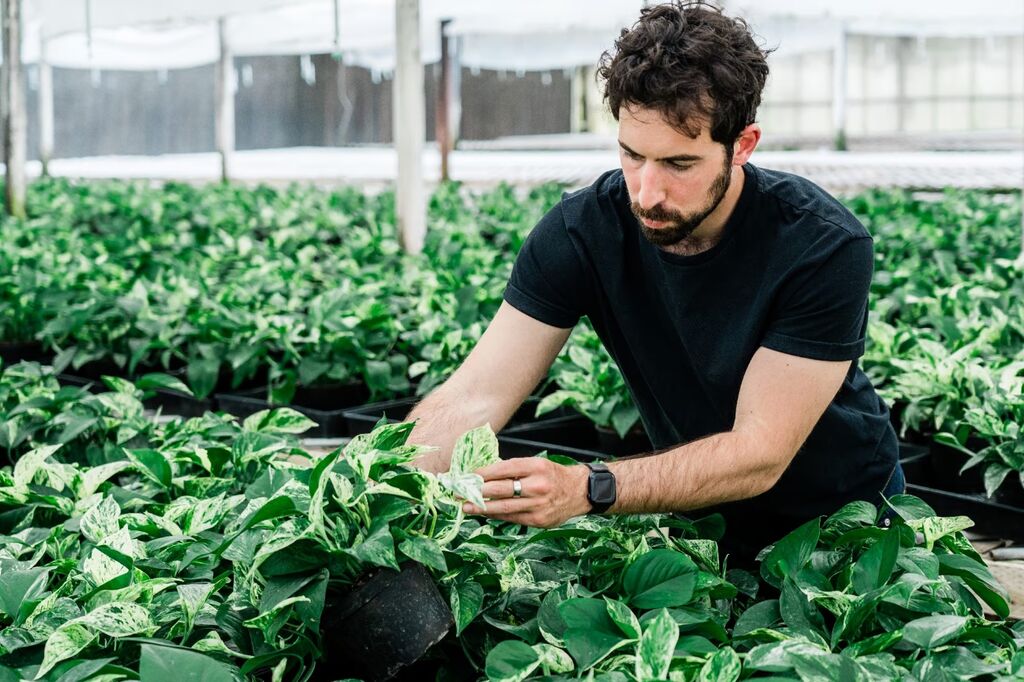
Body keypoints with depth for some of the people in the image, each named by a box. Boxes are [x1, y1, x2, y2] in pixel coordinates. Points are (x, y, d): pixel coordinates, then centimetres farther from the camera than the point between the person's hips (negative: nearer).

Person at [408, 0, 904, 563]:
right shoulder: (580, 232, -19)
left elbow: (760, 452, -31)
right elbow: (473, 399, -22)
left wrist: (585, 489, -45)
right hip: (698, 513, 1)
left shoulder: (826, 247, -28)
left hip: (842, 512, 0)